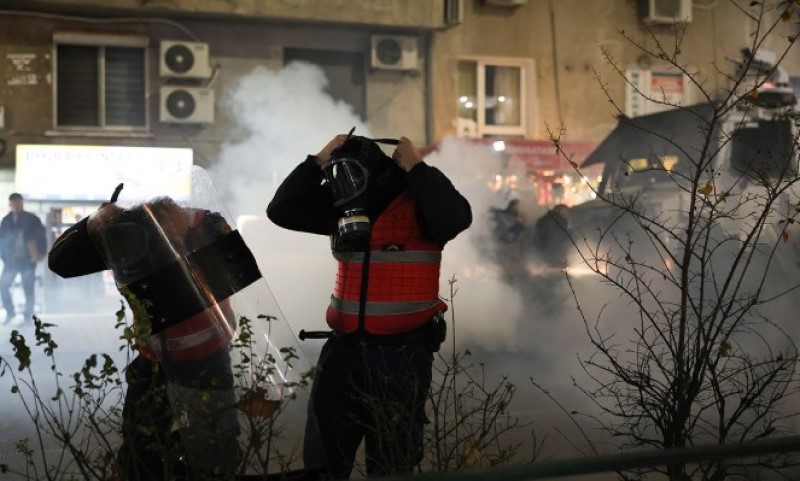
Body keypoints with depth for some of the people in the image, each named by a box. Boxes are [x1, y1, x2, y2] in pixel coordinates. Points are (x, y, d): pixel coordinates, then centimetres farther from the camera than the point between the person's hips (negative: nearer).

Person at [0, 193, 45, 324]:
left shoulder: (32, 219, -2)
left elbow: (40, 236, -4)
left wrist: (40, 254, -13)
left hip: (27, 260, -3)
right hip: (11, 260, 3)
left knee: (28, 289, 0)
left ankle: (28, 316, 8)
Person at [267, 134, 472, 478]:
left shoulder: (418, 202, -9)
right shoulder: (341, 207, 7)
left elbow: (456, 218, -28)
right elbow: (281, 211, 3)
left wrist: (415, 168, -22)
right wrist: (318, 163, -5)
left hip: (403, 352, -5)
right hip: (344, 347, 5)